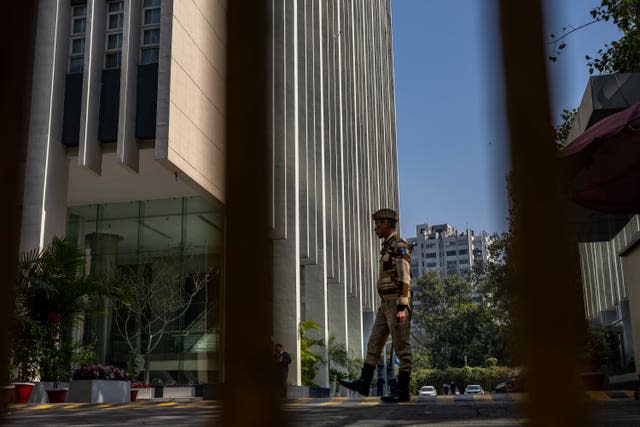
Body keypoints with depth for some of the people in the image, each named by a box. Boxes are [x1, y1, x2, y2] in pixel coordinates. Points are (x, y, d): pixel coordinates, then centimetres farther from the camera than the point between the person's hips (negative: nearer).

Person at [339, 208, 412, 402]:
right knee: (374, 343, 7)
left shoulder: (399, 246, -12)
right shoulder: (388, 247, 20)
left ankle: (403, 390, 0)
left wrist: (402, 307, -25)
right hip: (386, 304, 10)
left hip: (397, 303, -10)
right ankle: (364, 383, 9)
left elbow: (404, 279, -19)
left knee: (402, 347, -4)